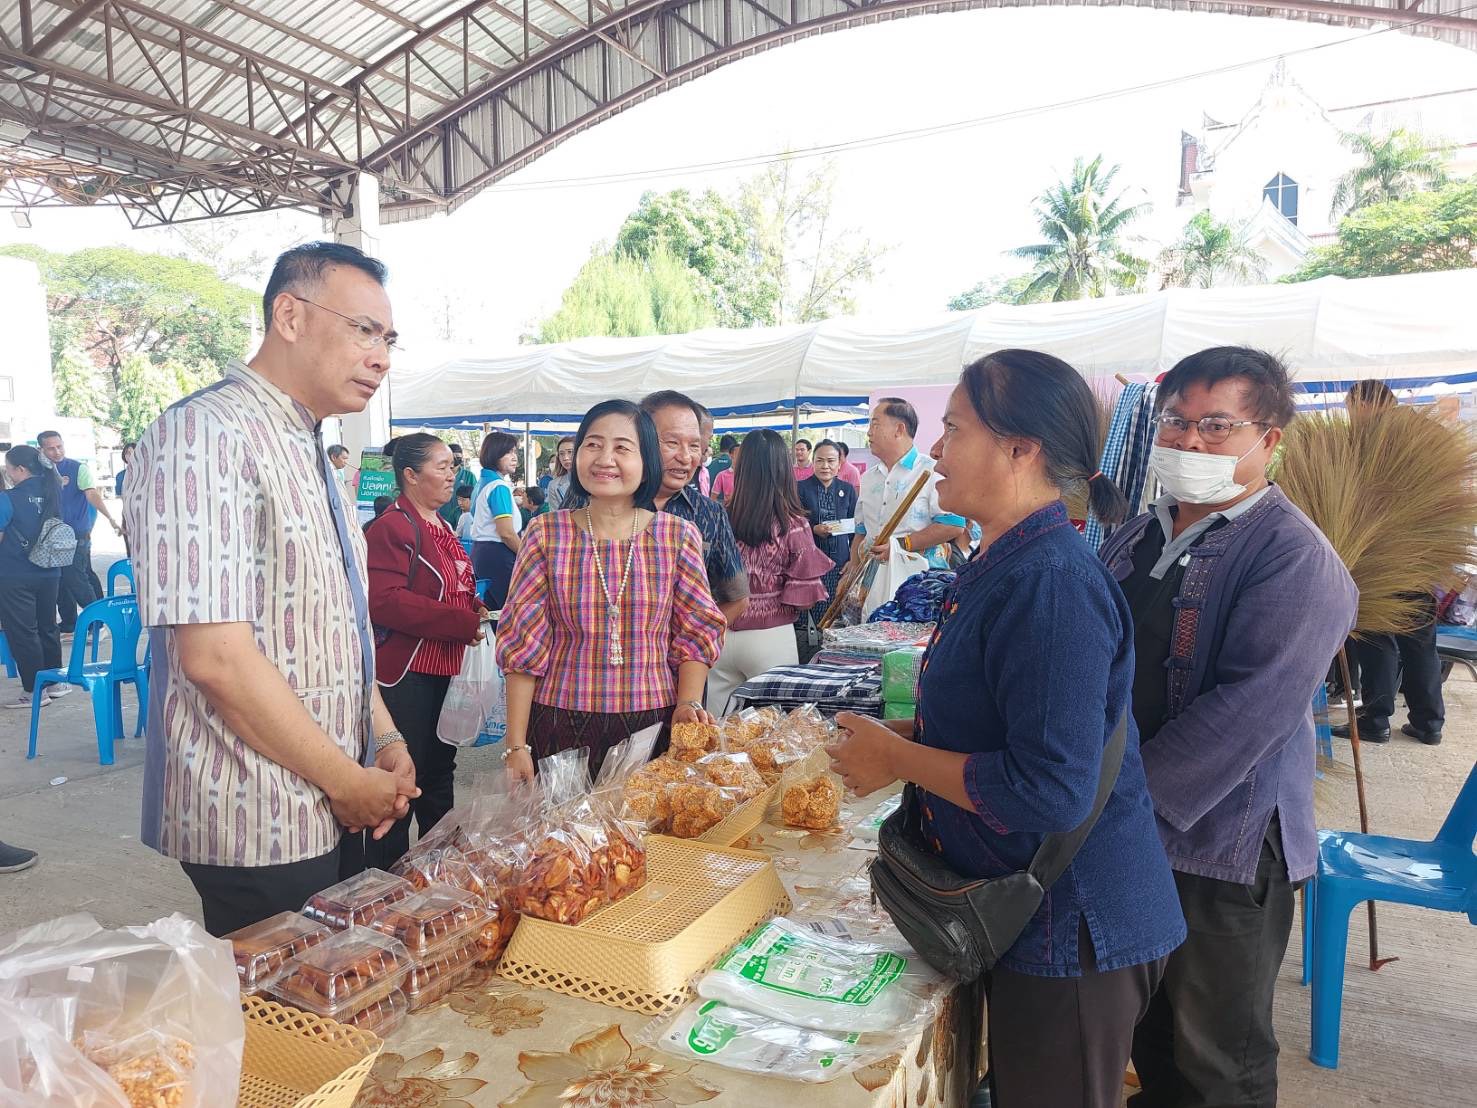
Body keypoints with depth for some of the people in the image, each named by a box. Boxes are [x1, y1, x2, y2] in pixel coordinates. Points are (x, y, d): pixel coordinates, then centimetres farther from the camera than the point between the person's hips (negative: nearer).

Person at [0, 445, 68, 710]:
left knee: (21, 632, 4)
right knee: (47, 627, 16)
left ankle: (34, 690, 8)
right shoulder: (52, 492, 2)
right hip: (49, 574, 6)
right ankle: (54, 682, 24)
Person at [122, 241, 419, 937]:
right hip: (258, 827, -9)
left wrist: (384, 740, 5)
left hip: (333, 813, 9)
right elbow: (215, 657, -25)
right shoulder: (205, 435, -18)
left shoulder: (309, 452, 12)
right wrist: (348, 780, -16)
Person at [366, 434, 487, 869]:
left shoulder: (441, 528, 14)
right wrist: (461, 622, -24)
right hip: (406, 673, -9)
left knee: (439, 771, 20)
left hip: (444, 670, 10)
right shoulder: (393, 527, -16)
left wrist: (473, 607, 6)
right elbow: (384, 601, -27)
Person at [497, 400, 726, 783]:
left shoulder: (678, 537, -1)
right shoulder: (545, 534, -2)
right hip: (560, 725, 0)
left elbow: (696, 634, 4)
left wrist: (688, 702, -12)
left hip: (653, 723, 0)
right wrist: (516, 745, -4)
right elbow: (523, 643, -1)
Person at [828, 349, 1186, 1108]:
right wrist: (906, 733, 3)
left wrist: (897, 758, -20)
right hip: (1026, 913, 9)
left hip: (1068, 931, -9)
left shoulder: (1050, 587, -27)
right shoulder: (1006, 566, 5)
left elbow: (1052, 789, -31)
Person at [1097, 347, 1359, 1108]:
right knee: (1151, 1034, 25)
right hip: (1126, 838, 6)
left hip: (1220, 849, -6)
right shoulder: (1137, 539, 6)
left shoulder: (1295, 561, -16)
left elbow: (1246, 711, -25)